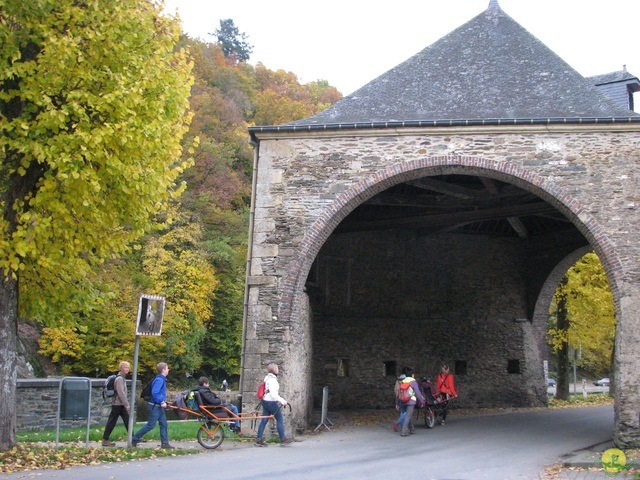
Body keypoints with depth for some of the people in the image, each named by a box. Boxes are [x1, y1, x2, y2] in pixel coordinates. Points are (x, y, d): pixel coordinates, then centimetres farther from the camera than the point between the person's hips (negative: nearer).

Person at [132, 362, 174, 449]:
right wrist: (162, 402, -21)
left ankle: (165, 443, 9)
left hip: (159, 406, 10)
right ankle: (134, 439, 3)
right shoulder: (159, 380, -18)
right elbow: (154, 393, -26)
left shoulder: (162, 379, 13)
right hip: (155, 406, -10)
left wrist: (163, 401, 15)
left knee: (163, 424, 7)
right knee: (150, 425, -6)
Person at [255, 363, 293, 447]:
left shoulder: (267, 378, 15)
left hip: (265, 401, 10)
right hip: (271, 402, -10)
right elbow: (273, 394, -22)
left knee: (264, 420, 8)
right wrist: (282, 401, -18)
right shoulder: (272, 380, -16)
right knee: (279, 419, 0)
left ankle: (258, 440, 7)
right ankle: (283, 439, 5)